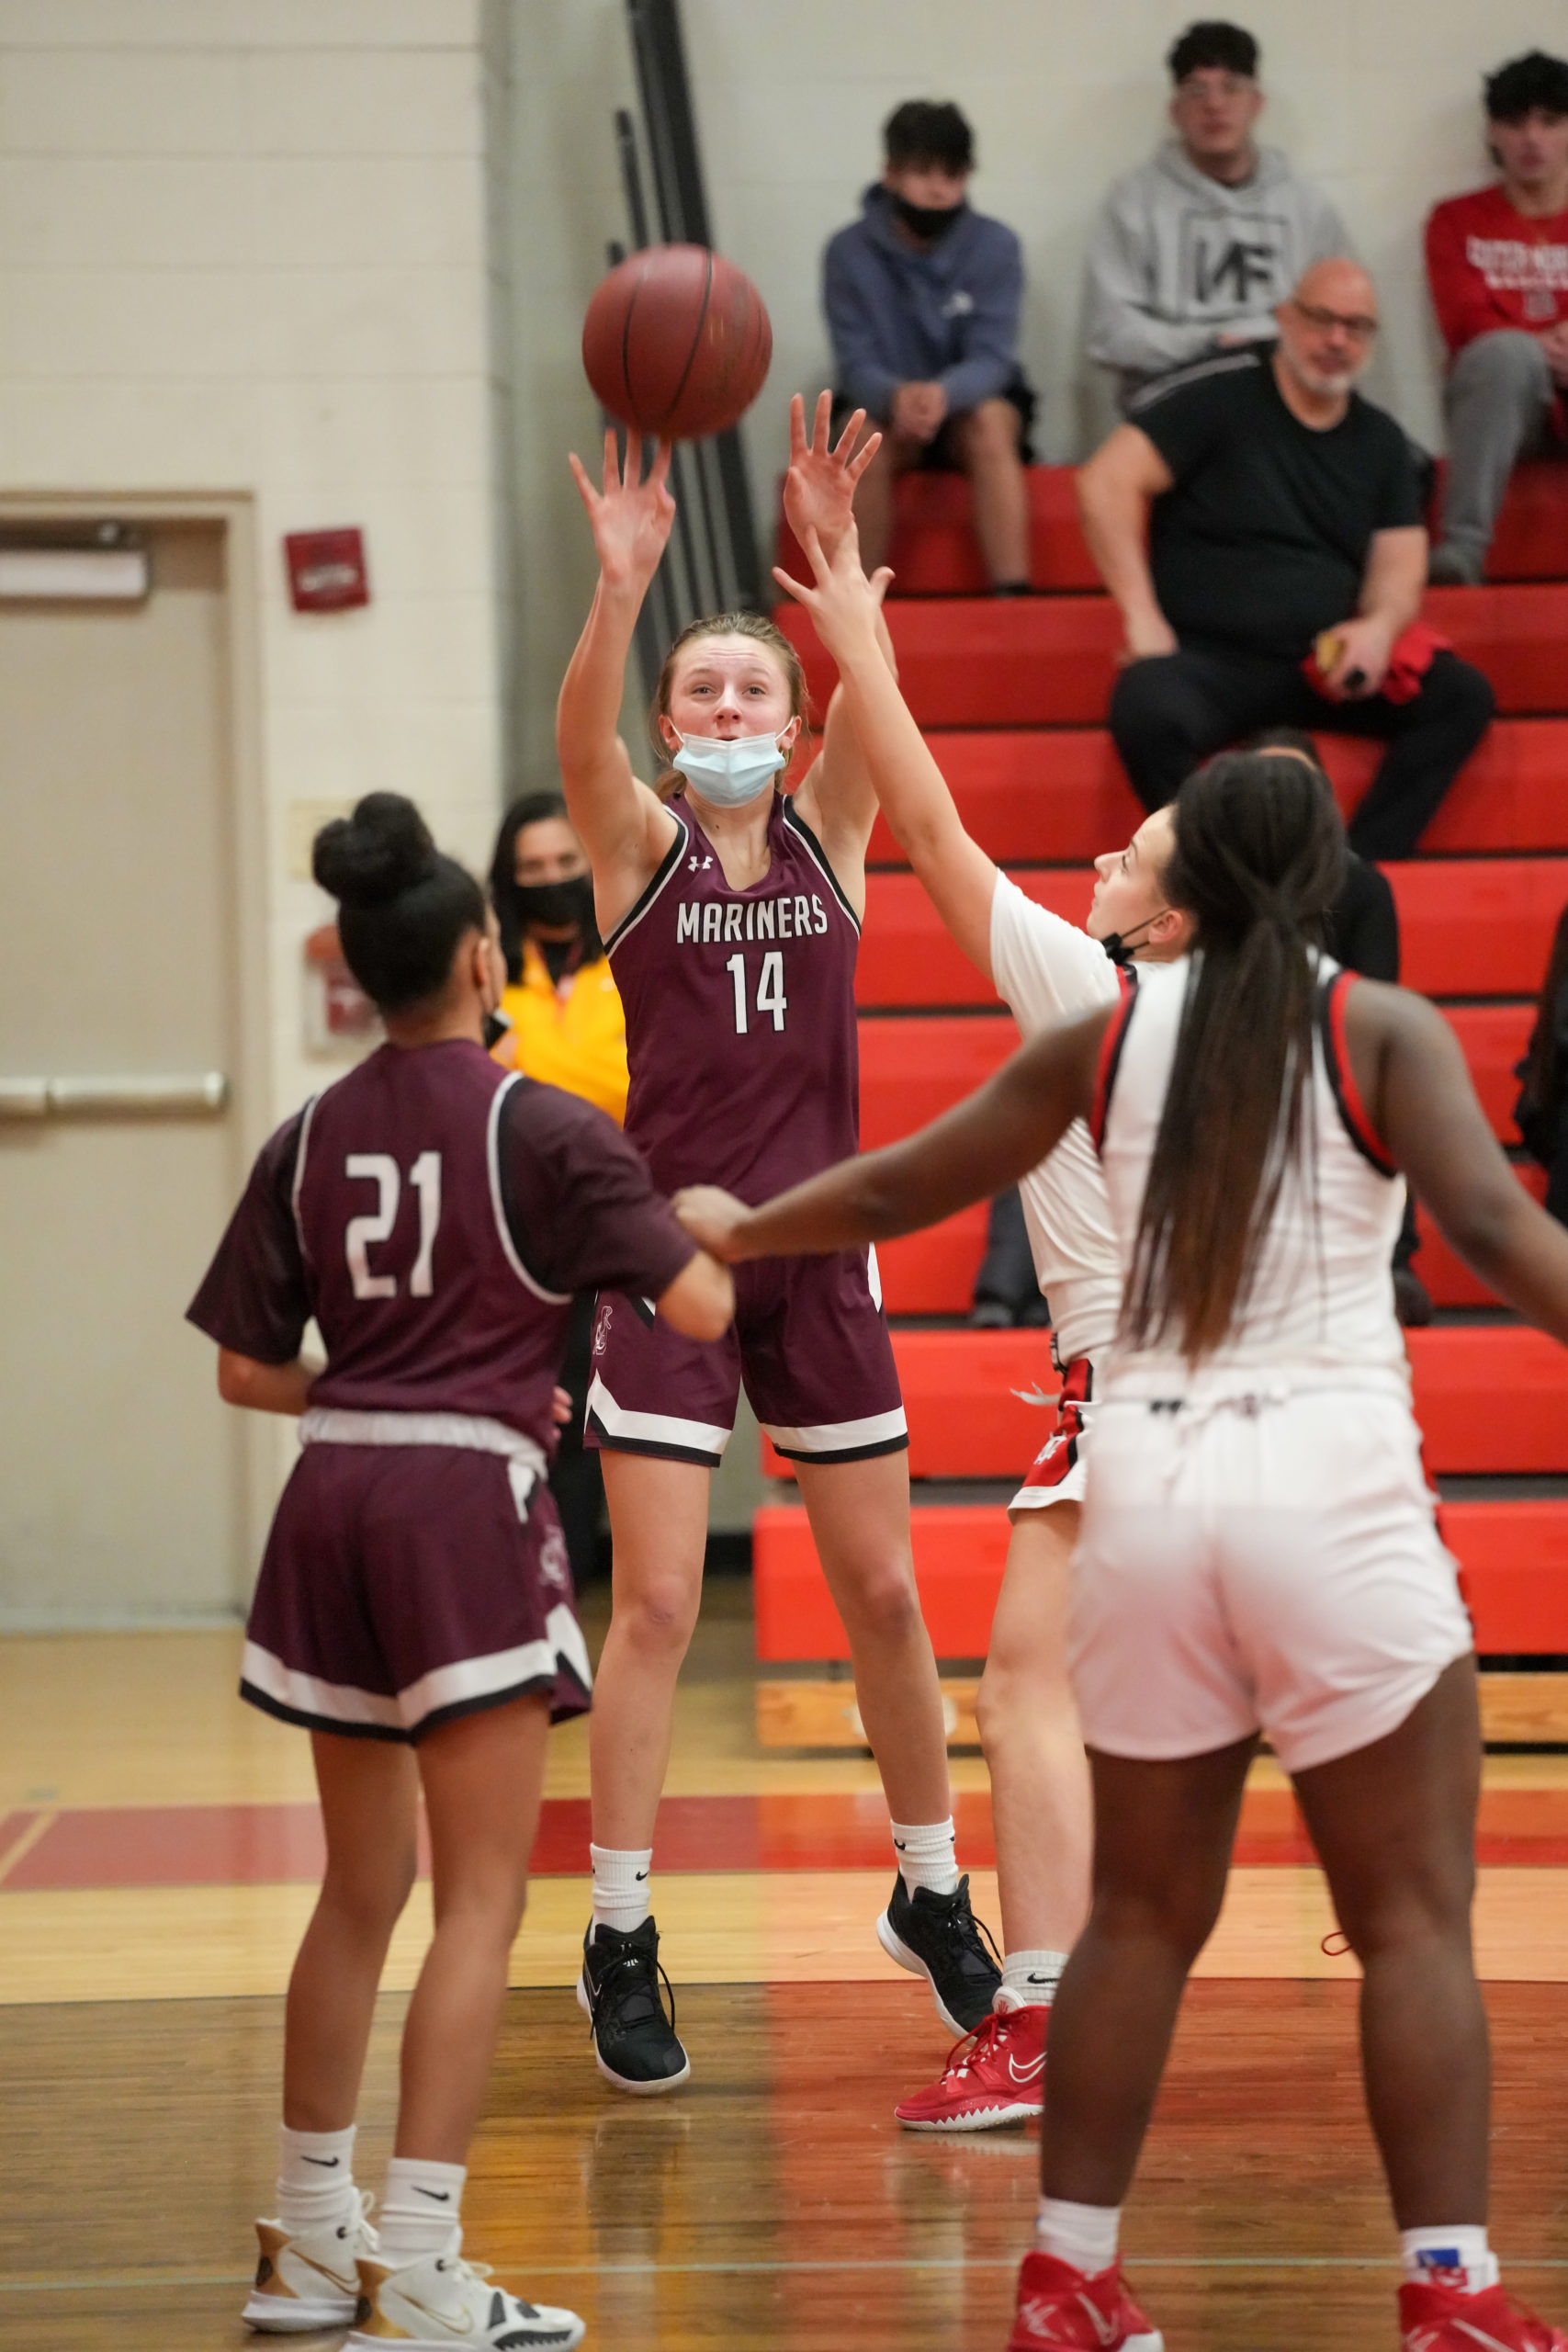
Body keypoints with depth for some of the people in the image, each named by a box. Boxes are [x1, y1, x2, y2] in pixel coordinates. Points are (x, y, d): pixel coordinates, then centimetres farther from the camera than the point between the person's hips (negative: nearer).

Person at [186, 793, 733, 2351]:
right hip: (469, 1503, -6)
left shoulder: (308, 1142, 8)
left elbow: (245, 1371, 9)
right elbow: (701, 1310, -7)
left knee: (360, 1892, 19)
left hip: (333, 1499, 6)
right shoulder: (545, 1132, -6)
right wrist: (706, 1228, 14)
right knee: (480, 1901, -3)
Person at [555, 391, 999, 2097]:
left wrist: (834, 555, -31)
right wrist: (620, 587, -39)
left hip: (817, 1254, 3)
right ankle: (620, 1940, 3)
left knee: (882, 1592, 9)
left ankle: (931, 1895, 26)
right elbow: (579, 736, -21)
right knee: (656, 1604, -5)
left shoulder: (828, 830, 5)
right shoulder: (637, 844, -1)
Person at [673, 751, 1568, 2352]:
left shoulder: (1110, 1032, 10)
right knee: (1413, 1921, 1)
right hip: (1331, 1487, -4)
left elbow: (898, 1190, 19)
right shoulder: (1381, 1029, -1)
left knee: (1144, 1915, 15)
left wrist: (735, 1231, 36)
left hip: (1145, 1487, 4)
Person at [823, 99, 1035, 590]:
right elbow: (857, 366, -14)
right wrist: (896, 397, -39)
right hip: (886, 406, 0)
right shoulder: (849, 252, -11)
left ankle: (1013, 600, -38)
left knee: (989, 420, -34)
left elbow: (991, 359, -18)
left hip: (971, 405, 0)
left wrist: (944, 394, -42)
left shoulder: (996, 246, -11)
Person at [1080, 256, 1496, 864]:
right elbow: (1108, 482, -12)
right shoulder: (1218, 396, -4)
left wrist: (1379, 626, -15)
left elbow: (1400, 567, 9)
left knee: (1462, 695, -18)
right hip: (1208, 659, -5)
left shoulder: (1380, 441, 12)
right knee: (1149, 710, -38)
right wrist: (1141, 618, -18)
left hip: (1327, 665, 5)